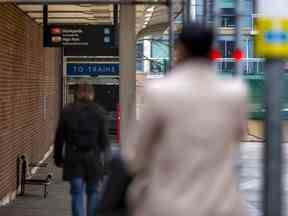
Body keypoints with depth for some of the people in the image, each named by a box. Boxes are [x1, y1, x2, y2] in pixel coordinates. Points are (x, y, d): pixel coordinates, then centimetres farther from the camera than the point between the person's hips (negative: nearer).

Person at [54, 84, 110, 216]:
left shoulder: (67, 111, 1)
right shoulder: (99, 111, -3)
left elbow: (59, 137, 3)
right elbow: (104, 138, -4)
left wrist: (58, 158, 11)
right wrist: (107, 159, 3)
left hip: (73, 158, 0)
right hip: (93, 157, 0)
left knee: (77, 193, 3)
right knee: (93, 192, 12)